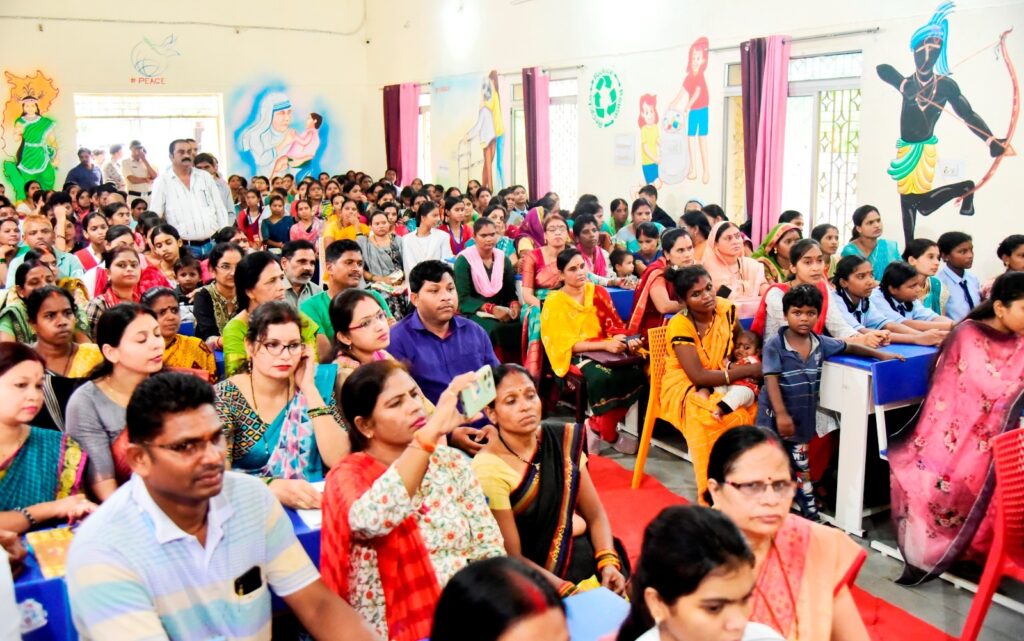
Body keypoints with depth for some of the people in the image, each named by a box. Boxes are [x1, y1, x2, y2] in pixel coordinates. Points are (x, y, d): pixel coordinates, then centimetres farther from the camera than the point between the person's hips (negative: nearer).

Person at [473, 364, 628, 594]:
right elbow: (512, 556, -15)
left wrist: (609, 562, -13)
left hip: (584, 553, 5)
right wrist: (567, 590, -24)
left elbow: (595, 515, 3)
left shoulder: (563, 440, -1)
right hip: (537, 581, -5)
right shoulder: (489, 469, -17)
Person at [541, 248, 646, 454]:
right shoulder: (554, 302, -4)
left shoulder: (598, 292, 9)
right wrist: (605, 344, -21)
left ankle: (598, 427, -13)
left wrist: (627, 341, -16)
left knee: (635, 373, -27)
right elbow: (567, 344, -11)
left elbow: (614, 325, 7)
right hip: (574, 356, -4)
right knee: (602, 378, -36)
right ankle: (610, 435, -14)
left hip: (606, 350, 5)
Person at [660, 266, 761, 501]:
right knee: (708, 417, -36)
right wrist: (747, 370, -22)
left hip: (720, 385, 5)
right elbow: (698, 377, -25)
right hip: (685, 390, -5)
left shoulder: (726, 308, -5)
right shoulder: (680, 325, -20)